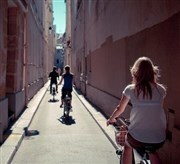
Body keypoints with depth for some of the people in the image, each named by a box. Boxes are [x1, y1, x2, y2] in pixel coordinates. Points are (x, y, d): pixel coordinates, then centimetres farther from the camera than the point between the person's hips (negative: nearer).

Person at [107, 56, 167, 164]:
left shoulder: (130, 89, -2)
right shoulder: (161, 89, 3)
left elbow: (120, 109, 10)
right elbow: (159, 109, 14)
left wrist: (111, 119, 30)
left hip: (137, 138, -2)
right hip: (159, 140, 2)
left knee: (128, 146, 33)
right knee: (152, 150, 36)